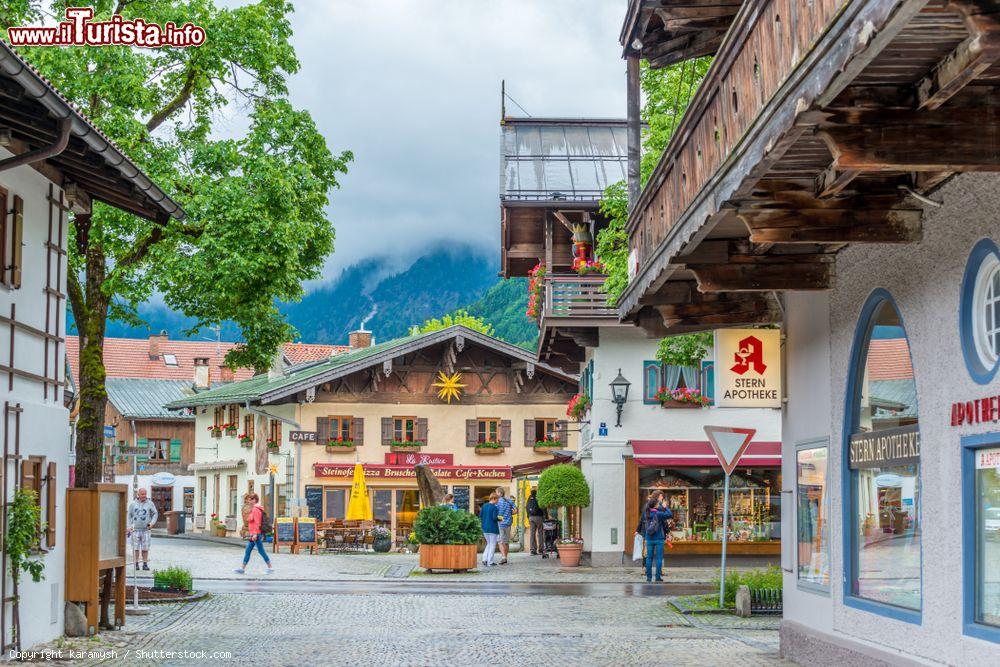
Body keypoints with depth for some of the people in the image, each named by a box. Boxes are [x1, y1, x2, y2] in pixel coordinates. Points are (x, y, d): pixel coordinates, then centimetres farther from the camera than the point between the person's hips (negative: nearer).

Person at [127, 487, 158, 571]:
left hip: (145, 529, 0)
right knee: (136, 548, 0)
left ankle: (145, 564, 6)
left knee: (145, 548, 0)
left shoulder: (150, 503, 6)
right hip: (135, 529, 0)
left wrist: (152, 522, -5)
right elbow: (129, 515, 12)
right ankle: (136, 564, 8)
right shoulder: (133, 504, 7)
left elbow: (155, 513, 11)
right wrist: (129, 526, 2)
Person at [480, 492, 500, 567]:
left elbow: (480, 516, 8)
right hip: (493, 528, -7)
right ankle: (489, 562, 2)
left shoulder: (484, 506, 6)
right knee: (492, 545, 3)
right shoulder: (494, 507, -14)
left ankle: (485, 559, 6)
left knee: (489, 544, 20)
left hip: (485, 528, 7)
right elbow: (495, 518, -19)